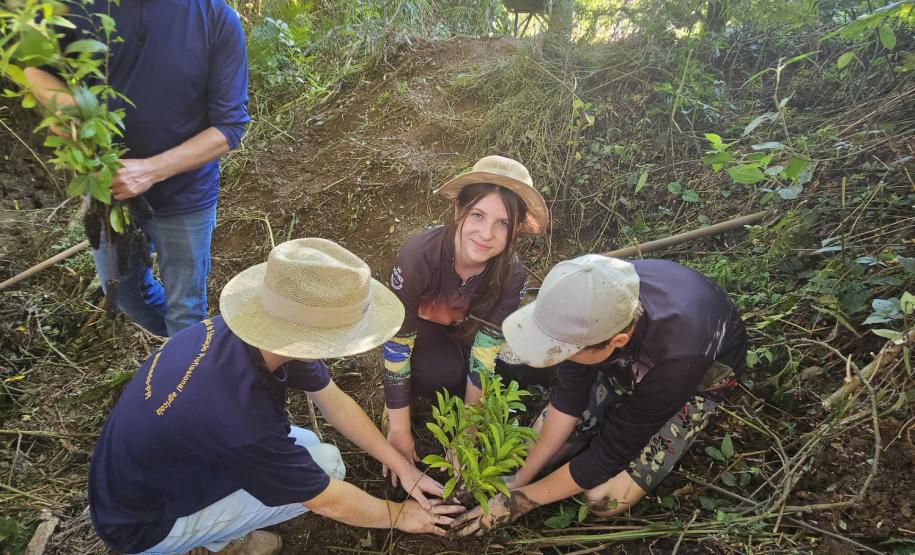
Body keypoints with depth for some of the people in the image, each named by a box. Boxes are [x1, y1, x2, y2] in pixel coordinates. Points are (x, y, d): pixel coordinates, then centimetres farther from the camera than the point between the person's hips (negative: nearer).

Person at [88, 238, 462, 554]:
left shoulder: (232, 331, -17)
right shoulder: (240, 419, -39)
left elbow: (335, 402, -4)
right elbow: (329, 501, -21)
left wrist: (402, 466, 1)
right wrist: (399, 516, -3)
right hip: (141, 524, -7)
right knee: (324, 464, -15)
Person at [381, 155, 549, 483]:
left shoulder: (511, 274, -29)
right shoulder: (419, 255, -38)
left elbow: (484, 358, -27)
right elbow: (396, 347, -31)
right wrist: (399, 431, -25)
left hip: (465, 329, 3)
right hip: (419, 327, -3)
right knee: (444, 372, -31)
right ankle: (414, 389, 2)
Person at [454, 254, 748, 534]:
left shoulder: (677, 359, -43)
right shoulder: (594, 310, -31)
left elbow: (609, 453, -29)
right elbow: (570, 394, -15)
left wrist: (523, 498, -20)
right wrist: (522, 476, -12)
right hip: (632, 358, 4)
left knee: (604, 499, -16)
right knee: (538, 445, -6)